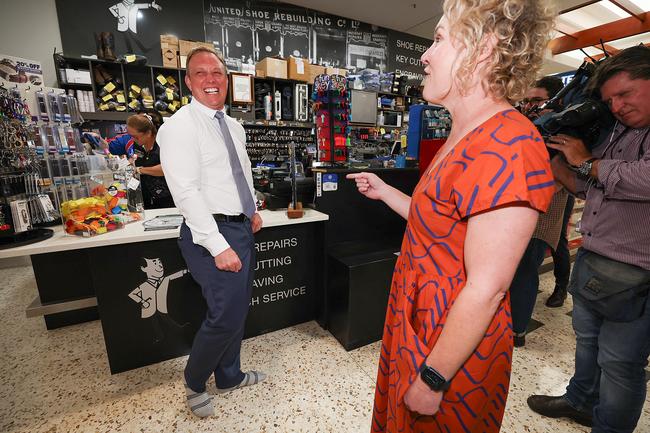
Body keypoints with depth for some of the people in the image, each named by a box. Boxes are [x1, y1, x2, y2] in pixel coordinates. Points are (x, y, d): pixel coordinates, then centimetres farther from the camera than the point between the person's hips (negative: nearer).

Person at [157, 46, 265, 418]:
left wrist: (253, 211, 10)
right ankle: (194, 381, 29)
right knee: (227, 316, -3)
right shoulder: (180, 127, -10)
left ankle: (229, 377, 42)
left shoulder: (234, 126, 14)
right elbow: (186, 192, -19)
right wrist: (218, 246, -23)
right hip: (213, 234, -8)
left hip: (243, 228, 8)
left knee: (238, 311, 18)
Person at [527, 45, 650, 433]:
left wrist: (585, 161, -16)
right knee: (587, 340, 24)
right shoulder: (618, 133, 12)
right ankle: (581, 402, 46)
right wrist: (552, 158, 2)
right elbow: (586, 187, 14)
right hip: (589, 262, 8)